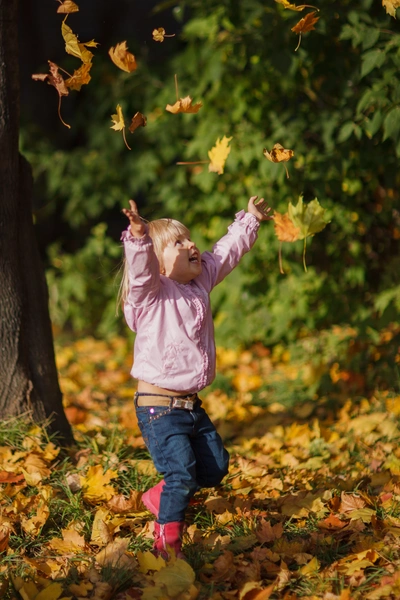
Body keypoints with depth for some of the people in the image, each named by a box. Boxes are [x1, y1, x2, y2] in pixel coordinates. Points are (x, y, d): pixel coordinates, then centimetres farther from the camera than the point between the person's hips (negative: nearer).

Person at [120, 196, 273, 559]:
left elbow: (226, 252, 21)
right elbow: (140, 269, -34)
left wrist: (250, 220, 30)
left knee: (214, 467, 17)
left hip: (192, 406, 8)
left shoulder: (201, 281, 8)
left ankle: (160, 499, 38)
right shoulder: (151, 292, -13)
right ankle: (167, 545, -1)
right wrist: (139, 236, -53)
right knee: (181, 472, -15)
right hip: (159, 407, -8)